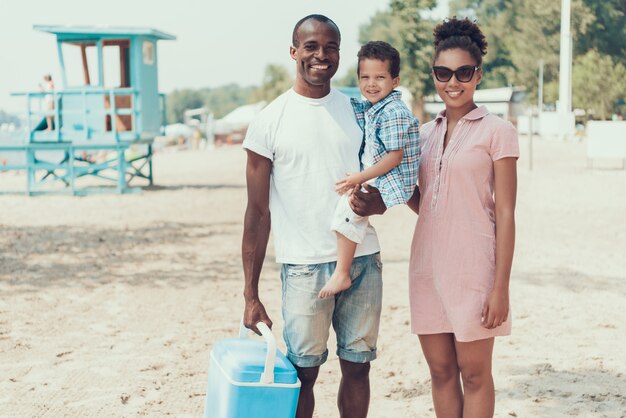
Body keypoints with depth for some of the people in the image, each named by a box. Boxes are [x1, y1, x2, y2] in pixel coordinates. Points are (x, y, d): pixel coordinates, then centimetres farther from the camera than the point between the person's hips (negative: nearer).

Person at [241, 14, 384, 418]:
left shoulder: (359, 110, 8)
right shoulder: (270, 121, -3)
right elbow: (258, 212, -2)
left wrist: (374, 201, -11)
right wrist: (251, 295, -5)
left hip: (364, 259, 3)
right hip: (305, 264, -3)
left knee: (357, 366, 9)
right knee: (302, 374, 1)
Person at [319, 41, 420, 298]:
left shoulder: (394, 113, -18)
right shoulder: (369, 109, 11)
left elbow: (395, 157, -21)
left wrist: (360, 178, -19)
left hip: (392, 187, -11)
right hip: (376, 182, 11)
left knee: (348, 206, -24)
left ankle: (342, 274, -19)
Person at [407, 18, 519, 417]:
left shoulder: (496, 131, -4)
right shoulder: (426, 133, 12)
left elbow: (505, 214, -8)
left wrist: (501, 286, -12)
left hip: (473, 265, -5)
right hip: (427, 265, 5)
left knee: (474, 374, 4)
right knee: (441, 372, 11)